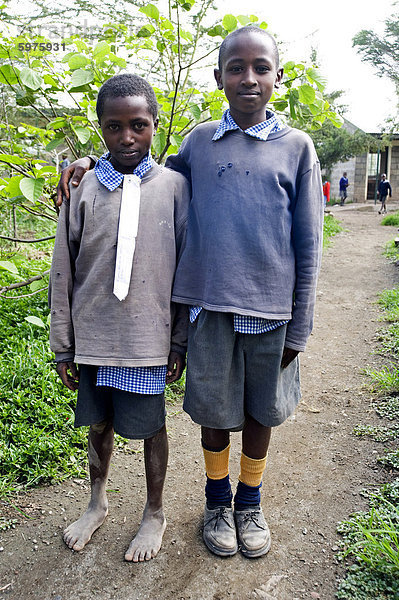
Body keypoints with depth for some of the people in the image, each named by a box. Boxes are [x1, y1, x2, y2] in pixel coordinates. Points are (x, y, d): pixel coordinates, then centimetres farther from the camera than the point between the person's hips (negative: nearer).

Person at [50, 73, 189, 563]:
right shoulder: (83, 188, 0)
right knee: (98, 423, 18)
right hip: (93, 336, 2)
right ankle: (97, 503, 44)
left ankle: (154, 513, 36)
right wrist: (63, 346, 4)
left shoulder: (174, 187, -3)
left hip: (147, 338, -2)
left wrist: (181, 341, 0)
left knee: (150, 427, 11)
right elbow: (62, 274, 3)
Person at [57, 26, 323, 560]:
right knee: (215, 411, 12)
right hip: (210, 304, 1)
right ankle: (217, 502, 38)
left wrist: (299, 329, -1)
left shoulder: (296, 146, 1)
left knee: (260, 413, 14)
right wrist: (94, 163, 8)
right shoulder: (199, 141, 5)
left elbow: (308, 247, 0)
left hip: (269, 311, 0)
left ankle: (250, 504, 39)